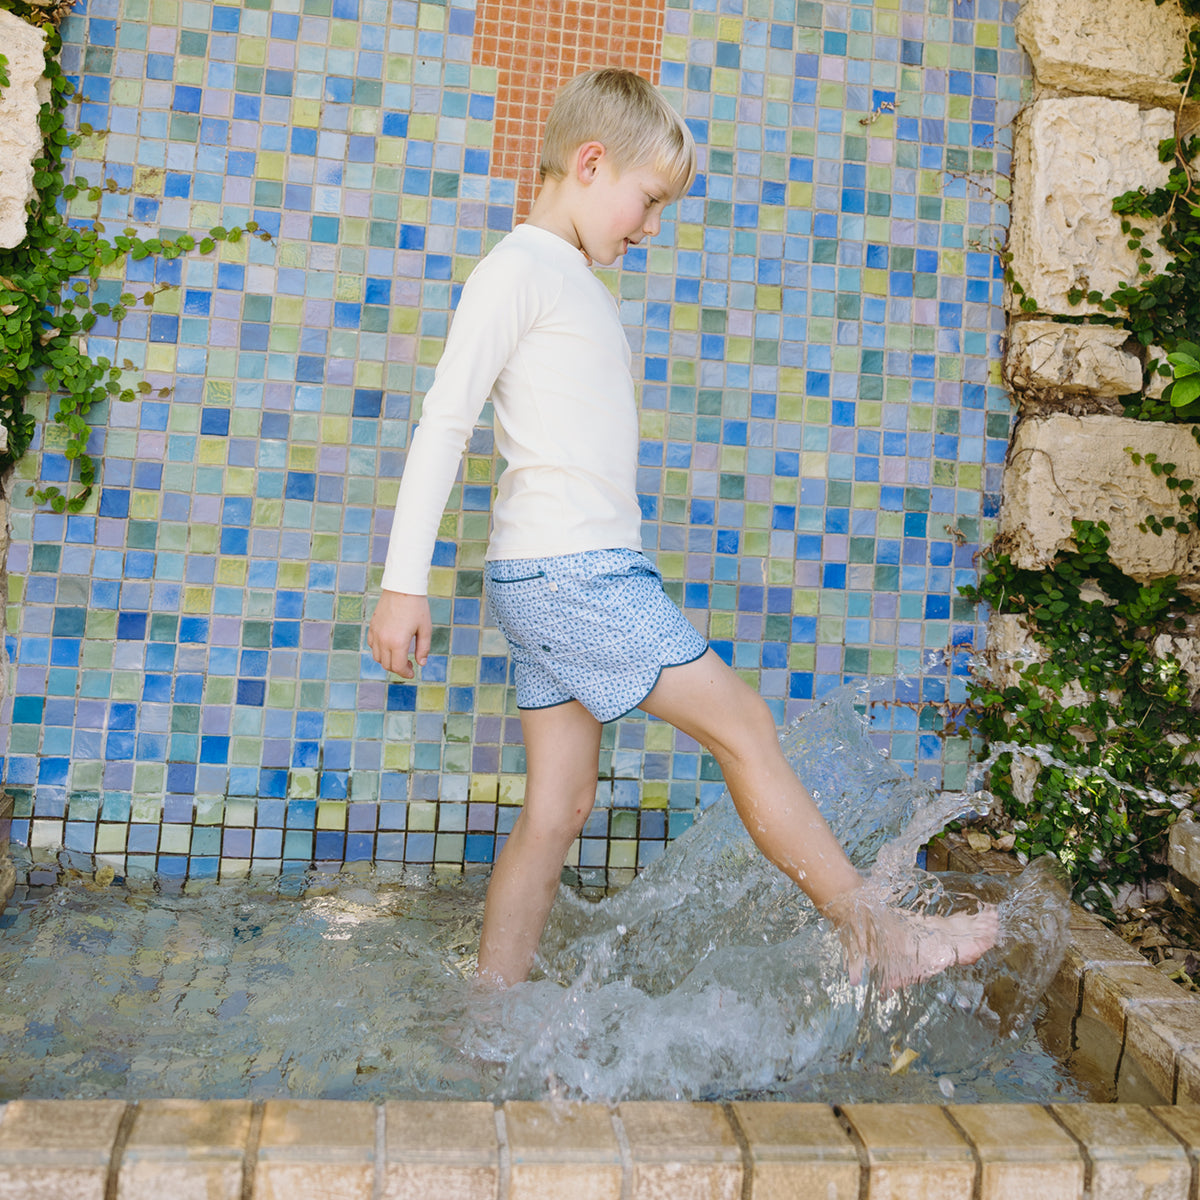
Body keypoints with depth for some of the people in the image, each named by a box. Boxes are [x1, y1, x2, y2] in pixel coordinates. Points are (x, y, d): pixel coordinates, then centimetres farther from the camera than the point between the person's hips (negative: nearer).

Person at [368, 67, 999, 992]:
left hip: (567, 575, 9)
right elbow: (445, 420, -13)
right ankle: (880, 935, 10)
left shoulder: (576, 282, 22)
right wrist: (405, 582, -16)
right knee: (743, 724, -3)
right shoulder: (521, 267, -7)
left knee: (559, 806, 10)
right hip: (570, 570, -9)